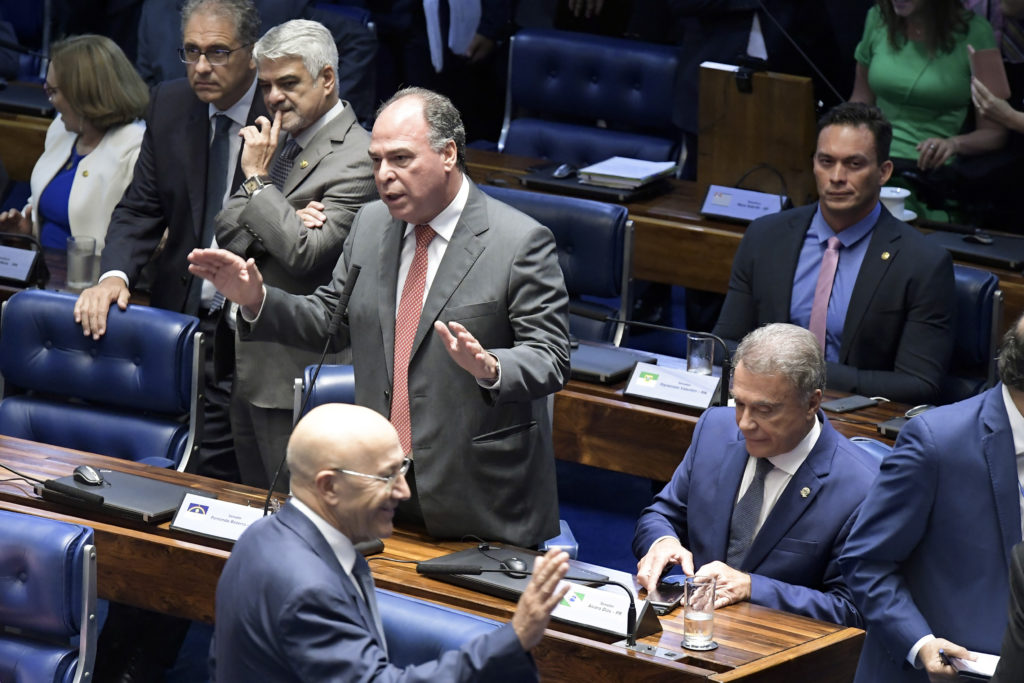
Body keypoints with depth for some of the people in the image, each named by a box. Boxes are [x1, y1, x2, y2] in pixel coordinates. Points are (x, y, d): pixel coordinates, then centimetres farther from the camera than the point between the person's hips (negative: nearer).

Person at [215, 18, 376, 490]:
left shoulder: (357, 158, -16)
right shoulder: (276, 140, 12)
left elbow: (305, 254, -23)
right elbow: (227, 228, 6)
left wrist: (258, 178, -15)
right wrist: (281, 221, -14)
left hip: (298, 379, -9)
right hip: (249, 365, 9)